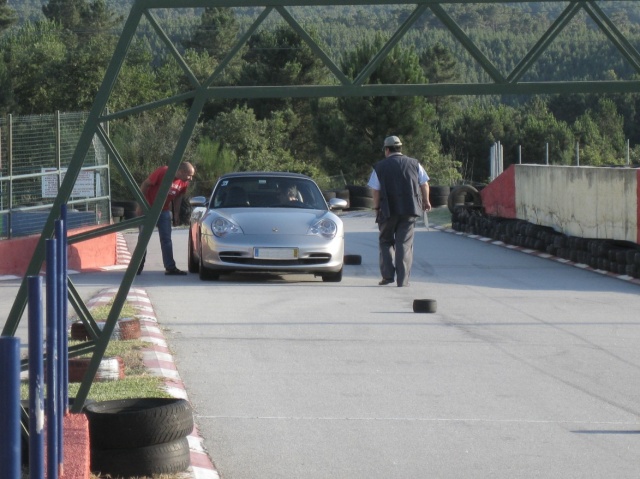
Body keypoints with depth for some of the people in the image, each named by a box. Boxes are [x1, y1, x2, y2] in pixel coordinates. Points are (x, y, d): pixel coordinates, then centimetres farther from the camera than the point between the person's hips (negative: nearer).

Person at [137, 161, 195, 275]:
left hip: (164, 210, 5)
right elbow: (145, 185, -16)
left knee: (166, 239, 3)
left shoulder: (184, 183, -6)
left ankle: (170, 267, 3)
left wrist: (176, 214, 6)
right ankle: (137, 267, 6)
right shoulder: (162, 172, -24)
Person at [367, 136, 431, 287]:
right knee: (404, 244, 3)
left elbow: (376, 191, -1)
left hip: (388, 210, -1)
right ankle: (403, 280, -2)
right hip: (410, 209, 1)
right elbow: (424, 184, 8)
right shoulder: (414, 164, 6)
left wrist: (377, 208, 11)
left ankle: (388, 275, 3)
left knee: (386, 241, 15)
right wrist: (426, 201, 22)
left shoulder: (379, 167, 1)